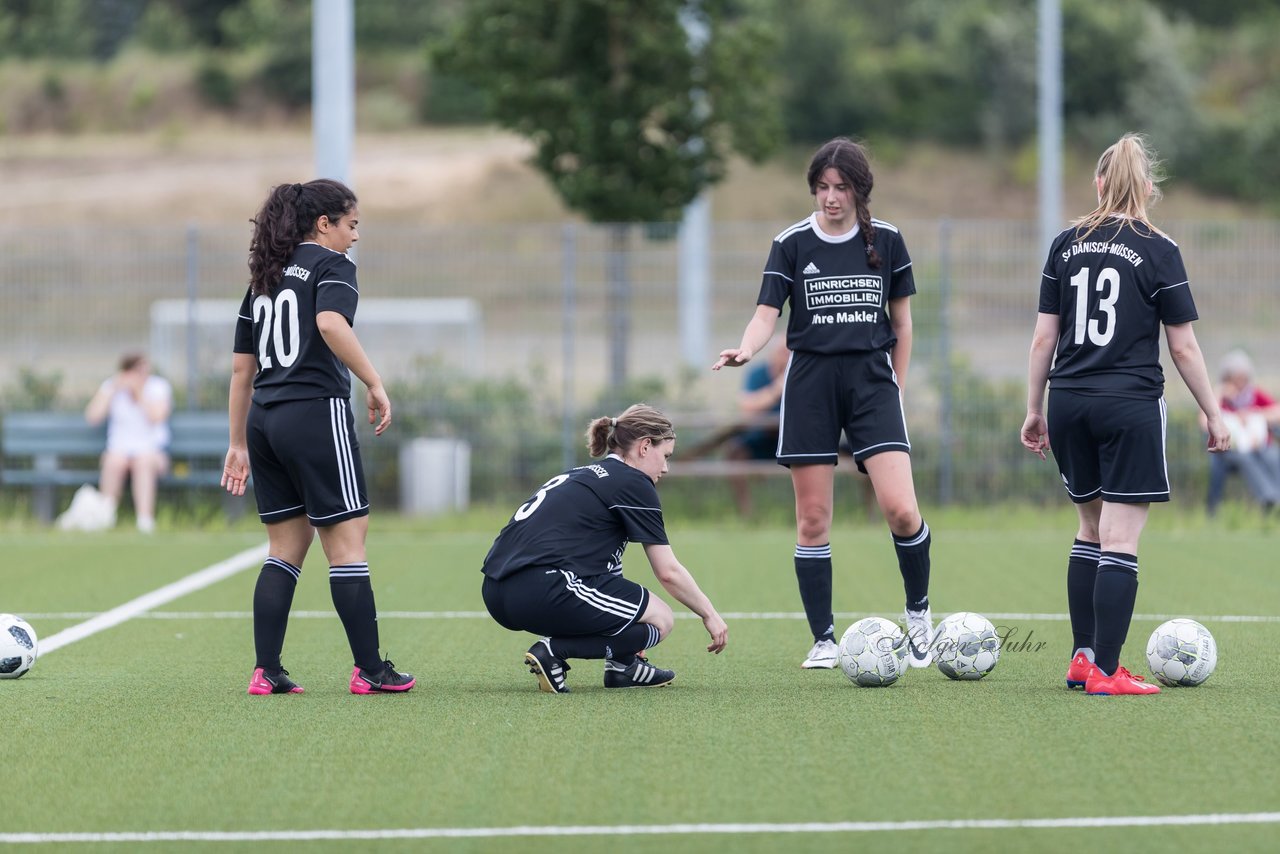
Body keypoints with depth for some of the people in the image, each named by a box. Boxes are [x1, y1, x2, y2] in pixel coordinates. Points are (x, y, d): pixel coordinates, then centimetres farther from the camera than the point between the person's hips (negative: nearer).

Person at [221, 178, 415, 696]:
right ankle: (369, 670, -2)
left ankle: (266, 671, 6)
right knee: (347, 541, -2)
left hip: (265, 420, 7)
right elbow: (330, 324, -24)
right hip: (316, 413, -7)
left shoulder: (263, 277, 19)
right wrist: (375, 384, -21)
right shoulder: (331, 266, -2)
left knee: (287, 548, 12)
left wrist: (239, 444, 22)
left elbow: (242, 368, 19)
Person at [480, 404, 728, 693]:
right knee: (661, 620, 4)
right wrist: (709, 613, 17)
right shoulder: (634, 483, 2)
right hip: (543, 592, -9)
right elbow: (668, 572, 2)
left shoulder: (582, 476, 27)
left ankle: (623, 665, 26)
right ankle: (555, 652, -10)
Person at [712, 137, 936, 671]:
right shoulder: (792, 244, 1)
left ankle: (918, 612, 10)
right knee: (812, 519, 1)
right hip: (810, 381, 0)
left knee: (899, 508, -15)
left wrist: (896, 386, 9)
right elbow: (767, 313, -5)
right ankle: (823, 641, 10)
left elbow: (901, 320, 12)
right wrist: (746, 350, -25)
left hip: (871, 377, 0)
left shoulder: (886, 241, 4)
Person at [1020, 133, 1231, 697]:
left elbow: (1044, 338, 6)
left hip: (1069, 402, 5)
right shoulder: (1157, 251, -5)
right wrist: (1213, 417, 4)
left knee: (1091, 529, 18)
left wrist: (1034, 409, 15)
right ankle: (1105, 671, -5)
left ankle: (1083, 658, 18)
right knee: (1120, 542, -3)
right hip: (1131, 406, -5)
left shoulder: (1066, 245, 5)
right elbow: (1183, 348, -4)